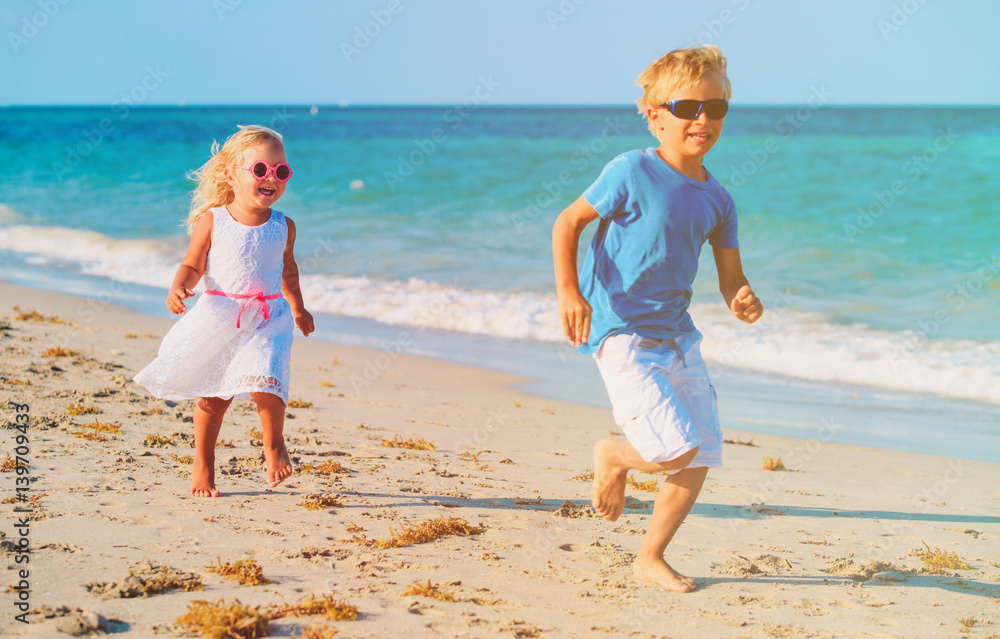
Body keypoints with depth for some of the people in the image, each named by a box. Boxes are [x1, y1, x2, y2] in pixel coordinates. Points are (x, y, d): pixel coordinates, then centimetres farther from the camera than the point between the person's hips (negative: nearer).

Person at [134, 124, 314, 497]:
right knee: (212, 396, 8)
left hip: (267, 318, 1)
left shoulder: (283, 227, 3)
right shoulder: (212, 221, -5)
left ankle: (274, 445, 7)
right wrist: (179, 287, -21)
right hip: (219, 318, -1)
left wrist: (298, 308, 27)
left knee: (265, 382, -21)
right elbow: (193, 265, -1)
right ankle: (202, 465, 27)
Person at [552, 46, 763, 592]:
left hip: (677, 336, 7)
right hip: (622, 334, -7)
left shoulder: (717, 200, 6)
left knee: (701, 459, 5)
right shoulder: (632, 173, -11)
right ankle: (612, 457, 16)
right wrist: (568, 290, -17)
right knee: (676, 450, -18)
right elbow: (567, 223, -5)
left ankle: (650, 557, 23)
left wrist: (743, 301, -12)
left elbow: (731, 277, 11)